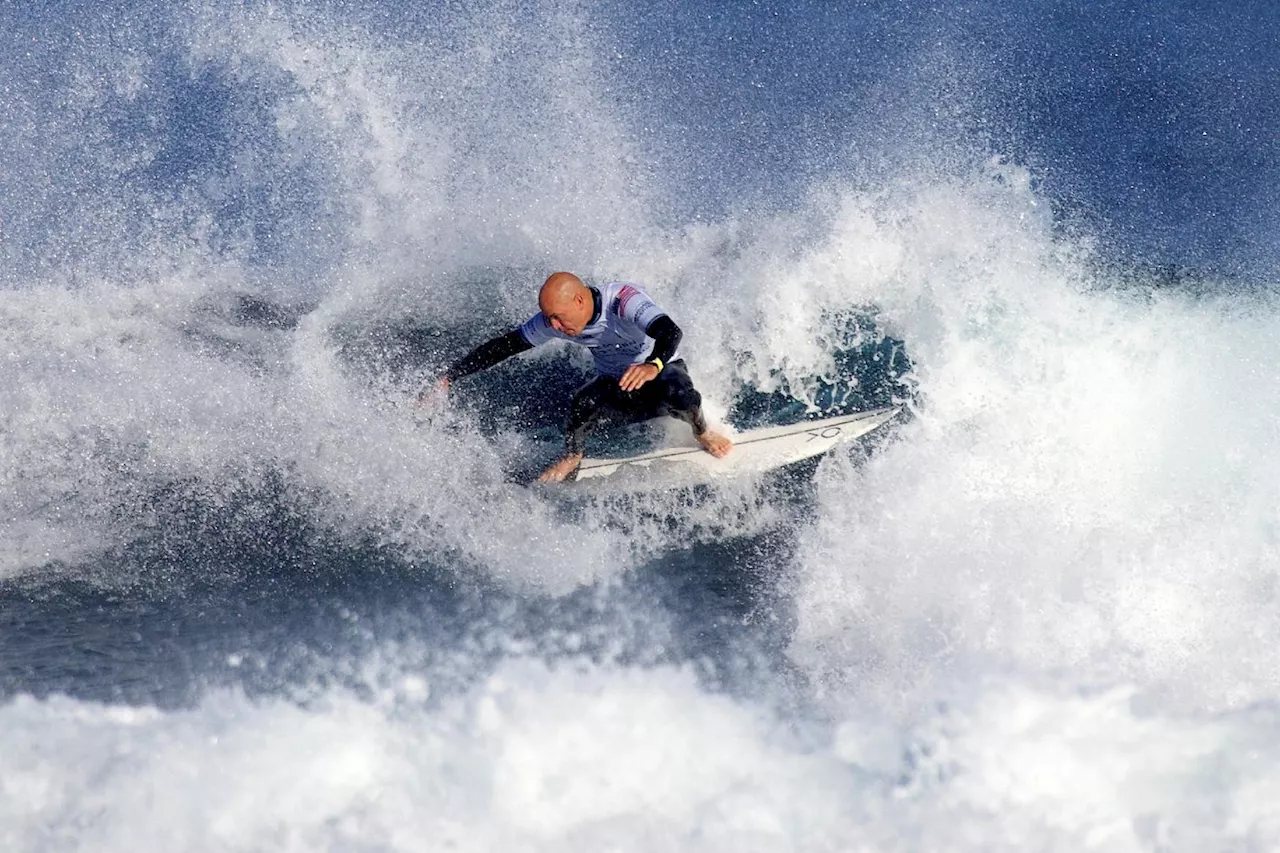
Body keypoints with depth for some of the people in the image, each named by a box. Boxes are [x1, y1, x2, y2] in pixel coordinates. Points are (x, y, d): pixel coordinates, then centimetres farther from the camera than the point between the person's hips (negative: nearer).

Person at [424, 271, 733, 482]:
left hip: (662, 372, -3)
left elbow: (670, 331, -47)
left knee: (679, 395, -37)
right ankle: (571, 457, -2)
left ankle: (702, 432, -1)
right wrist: (448, 378, -15)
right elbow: (503, 346, -10)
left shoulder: (621, 299, -33)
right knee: (585, 403, -32)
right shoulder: (552, 320, -16)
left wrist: (653, 366, -69)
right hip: (617, 388, 3)